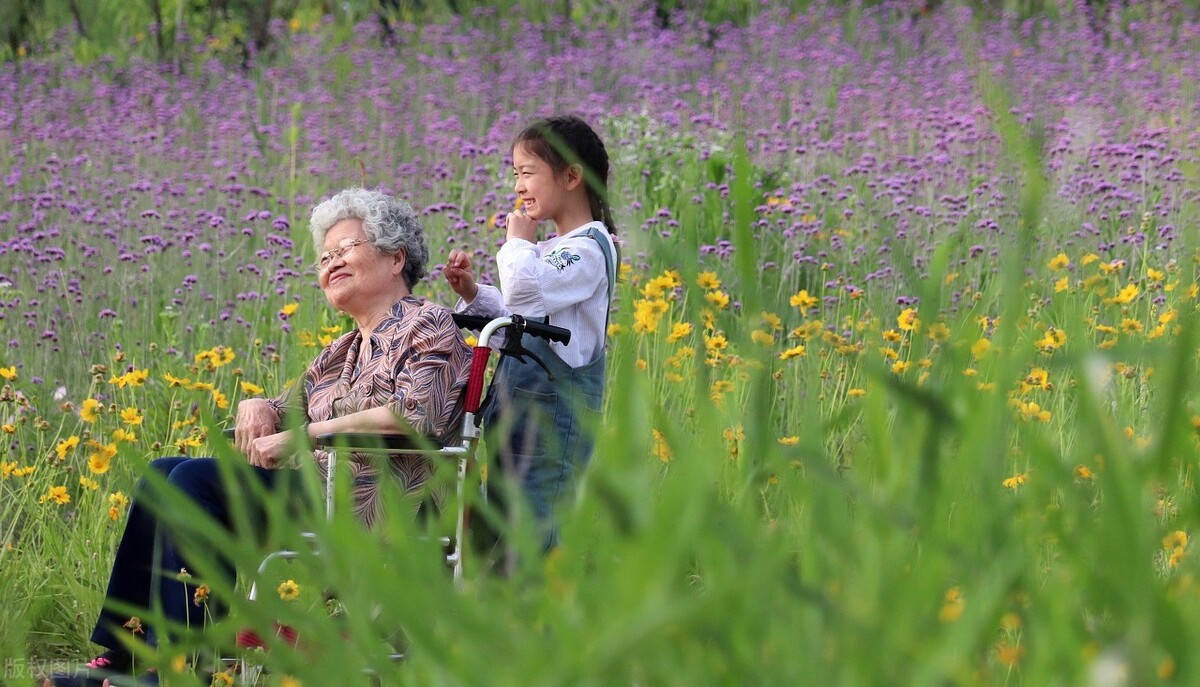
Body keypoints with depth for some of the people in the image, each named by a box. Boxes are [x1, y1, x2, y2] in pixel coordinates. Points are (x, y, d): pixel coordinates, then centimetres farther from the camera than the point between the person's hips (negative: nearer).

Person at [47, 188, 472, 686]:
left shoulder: (426, 327, -1)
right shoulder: (339, 355, 25)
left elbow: (417, 417, -18)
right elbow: (289, 410, 29)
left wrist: (302, 436, -17)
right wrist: (258, 408, 2)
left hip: (376, 505, -9)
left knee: (196, 479, -20)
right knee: (165, 474, -2)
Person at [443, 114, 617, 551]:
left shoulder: (588, 250, -12)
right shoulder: (551, 249, 18)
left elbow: (525, 295, -28)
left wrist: (518, 242, -11)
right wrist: (473, 294, 11)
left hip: (554, 414, -10)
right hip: (517, 410, 10)